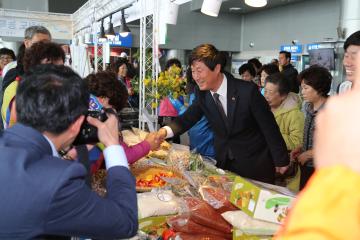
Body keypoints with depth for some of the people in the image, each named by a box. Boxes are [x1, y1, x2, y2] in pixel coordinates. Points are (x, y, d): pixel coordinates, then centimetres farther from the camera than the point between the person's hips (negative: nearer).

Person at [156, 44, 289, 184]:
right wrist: (165, 131, -25)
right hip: (223, 163, 4)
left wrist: (281, 161, -7)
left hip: (255, 165, -4)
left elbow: (269, 126, -15)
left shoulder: (247, 90, -22)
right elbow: (187, 119, -4)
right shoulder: (201, 93, -6)